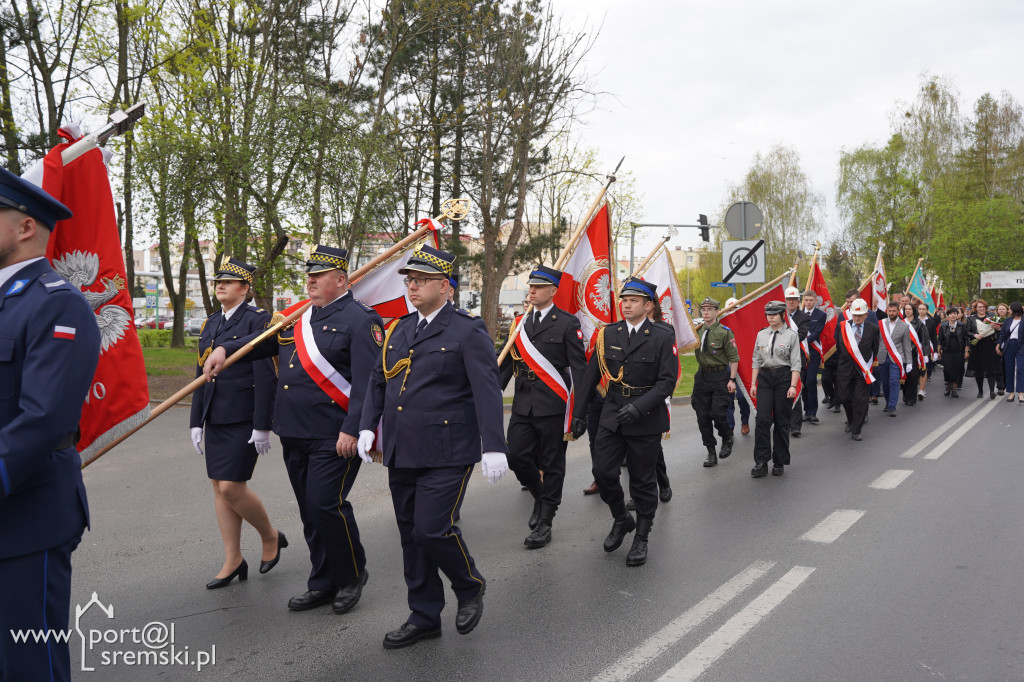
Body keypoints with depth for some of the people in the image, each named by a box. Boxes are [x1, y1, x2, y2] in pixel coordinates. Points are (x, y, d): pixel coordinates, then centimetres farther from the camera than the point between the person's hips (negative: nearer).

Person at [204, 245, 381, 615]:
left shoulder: (359, 319, -9)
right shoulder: (298, 317, 16)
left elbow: (367, 381, -17)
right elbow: (264, 341, 32)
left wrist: (352, 430, -22)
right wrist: (224, 348, 18)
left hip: (334, 436, -8)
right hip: (294, 433, 8)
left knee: (326, 504, -9)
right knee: (310, 511, 12)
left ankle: (352, 575, 14)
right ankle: (323, 584, 25)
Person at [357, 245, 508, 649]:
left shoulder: (468, 331, -7)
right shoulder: (399, 330, 13)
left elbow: (487, 390, -13)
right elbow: (378, 381, 16)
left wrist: (494, 447, -19)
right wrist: (368, 425, 3)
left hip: (446, 453, -7)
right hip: (401, 452, 7)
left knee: (433, 529, -9)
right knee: (411, 535, 12)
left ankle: (471, 587, 21)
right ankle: (424, 618, 26)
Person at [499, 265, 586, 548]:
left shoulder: (568, 323, -4)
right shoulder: (520, 323, 11)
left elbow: (579, 368, -6)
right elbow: (507, 364, 17)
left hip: (553, 406, -5)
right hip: (523, 405, 5)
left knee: (552, 464, 5)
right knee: (516, 456, 1)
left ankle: (544, 523, 17)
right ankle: (540, 496, 29)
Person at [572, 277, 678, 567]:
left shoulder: (662, 337, -6)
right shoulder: (608, 334, 5)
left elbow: (667, 380, -10)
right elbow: (591, 376, 8)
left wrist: (640, 407, -23)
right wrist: (579, 413, 7)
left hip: (645, 419, -3)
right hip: (612, 415, 3)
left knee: (642, 480, 5)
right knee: (602, 471, 0)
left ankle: (641, 538, 23)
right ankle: (621, 520, 27)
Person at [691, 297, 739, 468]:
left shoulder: (725, 332, -7)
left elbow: (734, 358, -7)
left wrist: (732, 380, -12)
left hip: (720, 376, -5)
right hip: (702, 375, 5)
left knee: (717, 413, -11)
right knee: (702, 416, 4)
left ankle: (727, 439, 21)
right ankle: (711, 452, 14)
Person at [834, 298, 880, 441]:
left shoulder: (873, 329, -1)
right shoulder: (842, 326, 1)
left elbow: (874, 350, 8)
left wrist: (867, 365, 9)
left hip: (862, 370, -1)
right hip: (845, 369, 1)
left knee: (861, 400, -3)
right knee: (844, 398, 7)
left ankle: (856, 431, 4)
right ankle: (851, 421, 34)